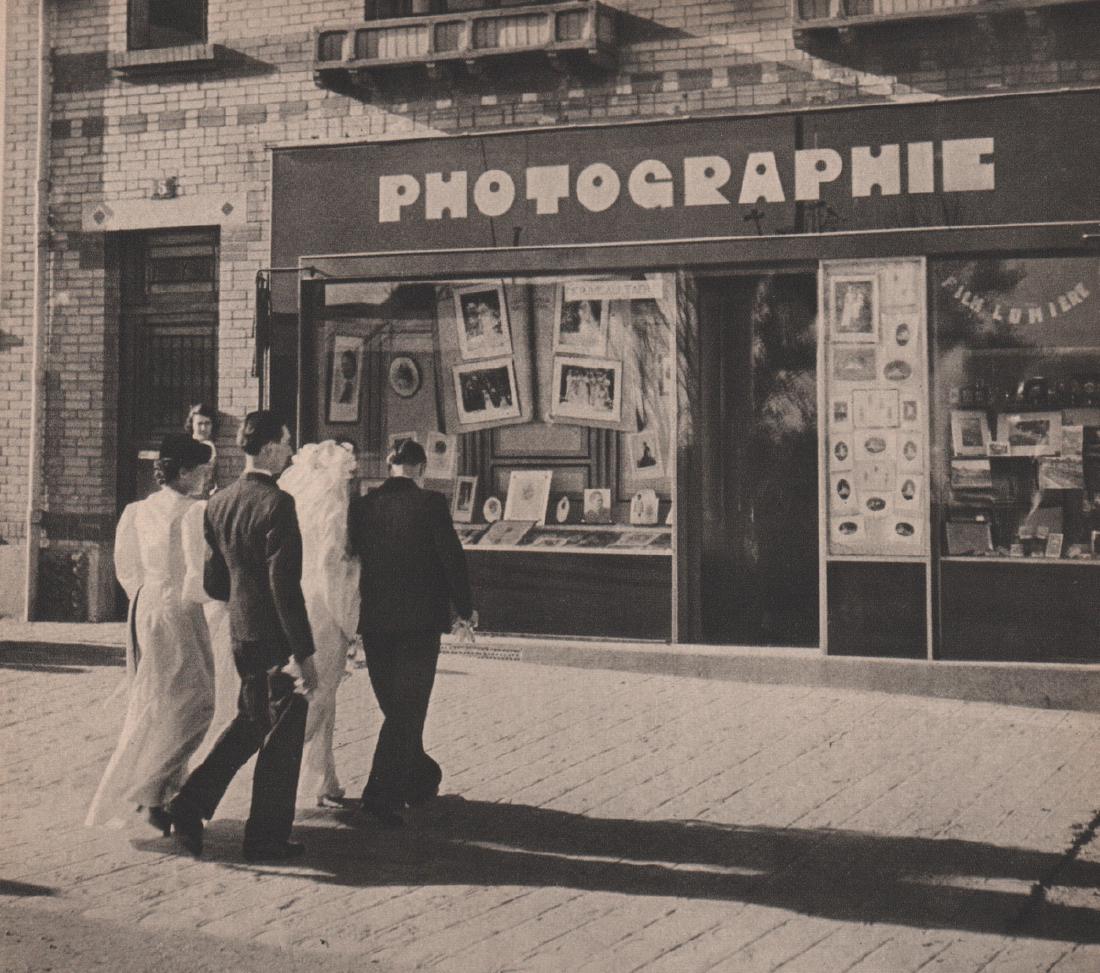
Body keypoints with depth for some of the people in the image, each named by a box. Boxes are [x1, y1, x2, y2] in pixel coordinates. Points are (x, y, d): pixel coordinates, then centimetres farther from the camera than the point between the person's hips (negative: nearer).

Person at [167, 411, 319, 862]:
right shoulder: (276, 504, -18)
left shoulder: (218, 503, 5)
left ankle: (191, 803, 14)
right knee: (281, 736, 6)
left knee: (250, 723, 23)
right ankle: (267, 837, 14)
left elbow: (212, 581, 10)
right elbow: (285, 585, -21)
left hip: (240, 634, 8)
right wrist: (305, 653, -17)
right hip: (275, 638, -8)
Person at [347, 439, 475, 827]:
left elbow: (352, 554, 9)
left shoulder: (362, 506, 2)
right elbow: (453, 558, -9)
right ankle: (382, 793, -7)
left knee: (395, 707, 18)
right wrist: (465, 609, 4)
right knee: (408, 709, 0)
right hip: (419, 620, -5)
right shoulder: (430, 503, -9)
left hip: (374, 620, 5)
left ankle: (421, 779, 33)